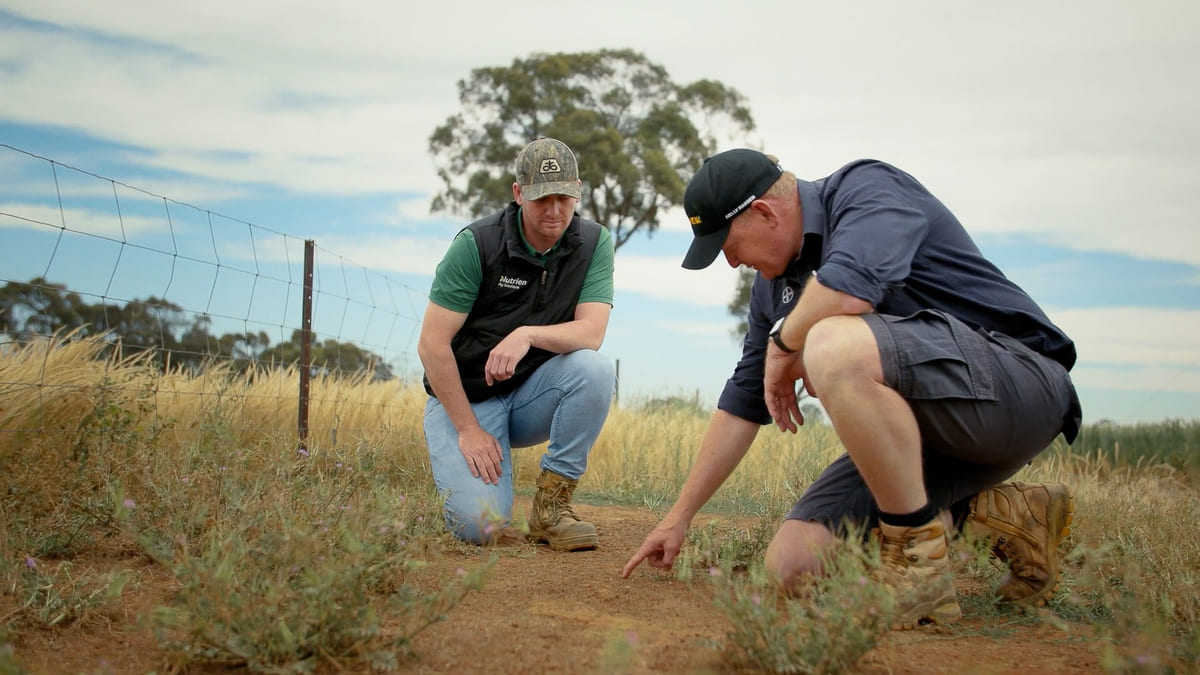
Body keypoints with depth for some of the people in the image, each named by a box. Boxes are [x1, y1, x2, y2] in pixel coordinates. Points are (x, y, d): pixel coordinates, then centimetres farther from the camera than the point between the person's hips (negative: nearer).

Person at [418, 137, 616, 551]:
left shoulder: (593, 243, -7)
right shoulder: (477, 244, -15)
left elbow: (592, 332, -17)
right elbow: (432, 344, -15)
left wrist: (528, 335, -35)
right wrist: (469, 429, -17)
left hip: (532, 395, 3)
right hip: (464, 397, -3)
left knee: (595, 369, -29)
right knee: (481, 527, -22)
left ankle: (551, 504, -14)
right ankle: (455, 466, 15)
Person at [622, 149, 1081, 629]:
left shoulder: (868, 187, -10)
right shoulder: (774, 285, 15)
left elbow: (851, 286, -33)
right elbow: (742, 404, 19)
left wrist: (783, 344, -13)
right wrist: (679, 516, 20)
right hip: (926, 437, 10)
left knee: (834, 345, -35)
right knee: (793, 565, -2)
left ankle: (920, 566, -20)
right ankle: (1000, 514, 7)